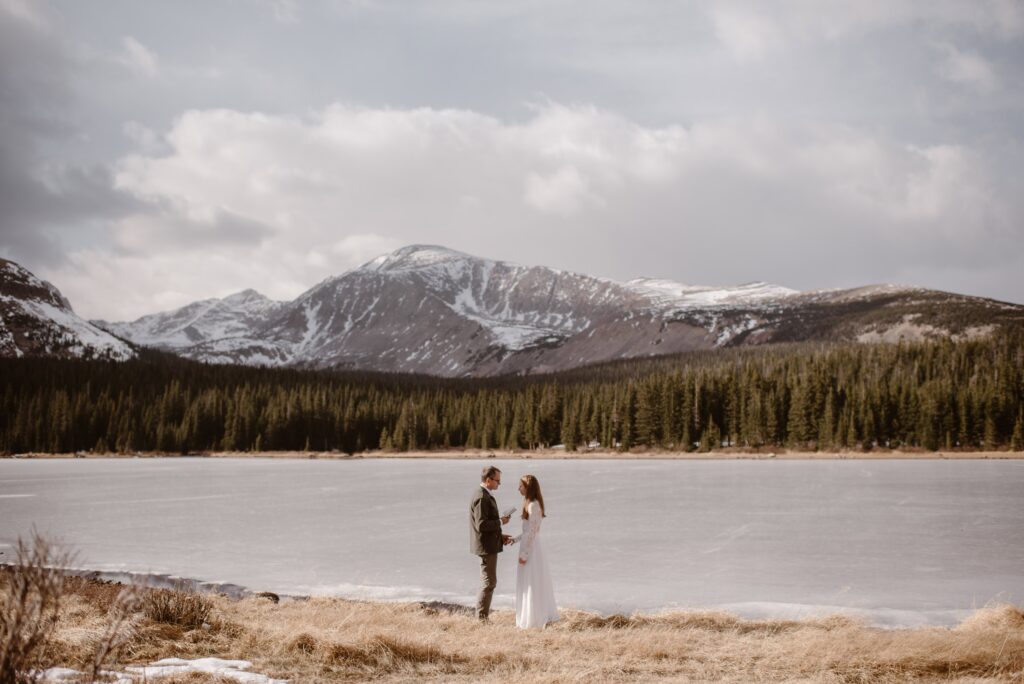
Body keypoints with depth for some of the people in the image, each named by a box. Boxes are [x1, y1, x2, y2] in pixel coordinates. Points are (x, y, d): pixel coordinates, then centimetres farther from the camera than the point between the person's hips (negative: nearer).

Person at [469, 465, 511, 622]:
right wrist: (501, 522, -16)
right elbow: (481, 525, -25)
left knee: (488, 582, 15)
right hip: (487, 546, -11)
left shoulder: (484, 496, 13)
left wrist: (500, 536, 13)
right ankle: (482, 618, 0)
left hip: (489, 545, 11)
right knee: (489, 582, -5)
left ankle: (483, 616, 21)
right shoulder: (482, 497, -20)